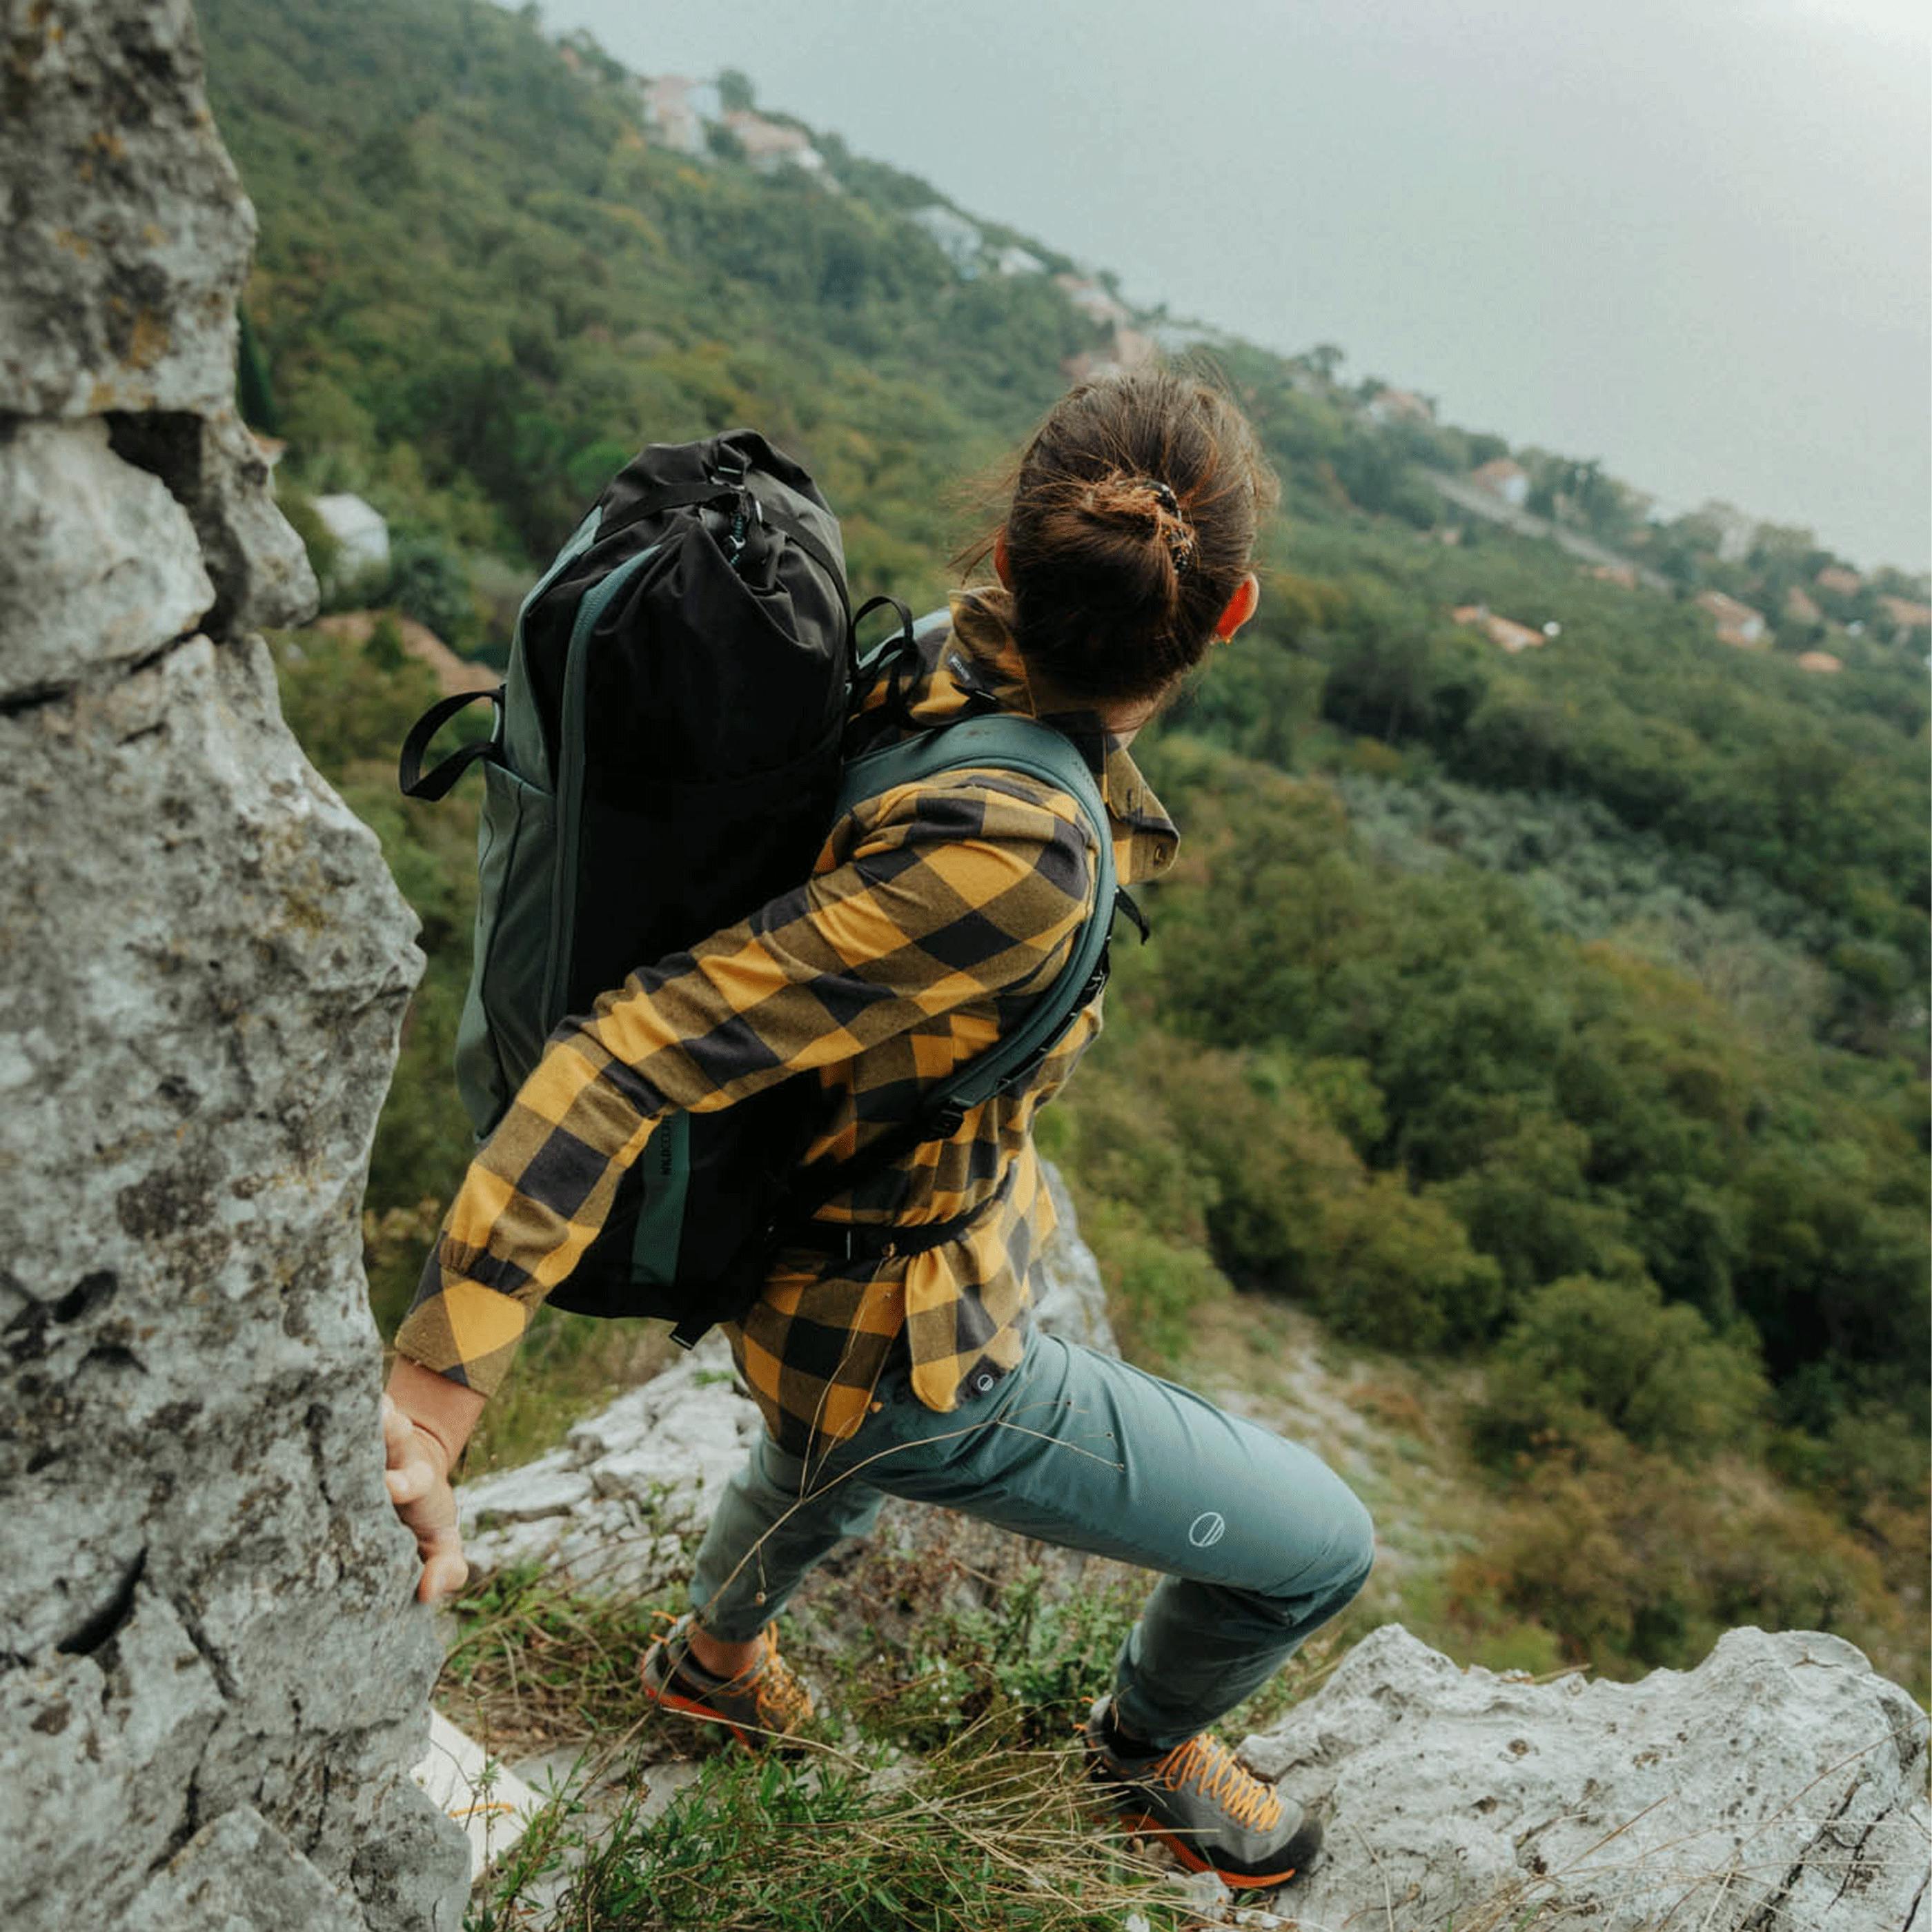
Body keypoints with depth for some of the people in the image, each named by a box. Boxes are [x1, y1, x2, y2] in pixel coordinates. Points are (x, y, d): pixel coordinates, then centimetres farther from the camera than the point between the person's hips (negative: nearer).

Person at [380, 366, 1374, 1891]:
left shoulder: (958, 656, -15)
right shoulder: (1012, 858, -40)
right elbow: (638, 1052, -42)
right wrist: (429, 1403, -42)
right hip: (913, 1342, -8)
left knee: (826, 1473, 42)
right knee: (1318, 1548, 10)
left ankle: (713, 1653, 75)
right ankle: (1152, 1747, 44)